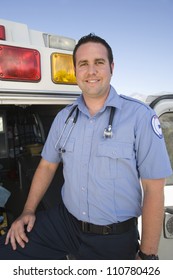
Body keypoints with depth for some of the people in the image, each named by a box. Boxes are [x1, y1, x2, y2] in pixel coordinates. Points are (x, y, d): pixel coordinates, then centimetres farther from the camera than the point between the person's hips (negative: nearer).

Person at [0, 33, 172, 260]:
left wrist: (147, 255, -12)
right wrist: (29, 211, 4)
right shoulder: (64, 117, 2)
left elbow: (153, 188, -15)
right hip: (64, 222, 4)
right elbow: (47, 166, 11)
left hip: (115, 238, -3)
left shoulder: (140, 116, -15)